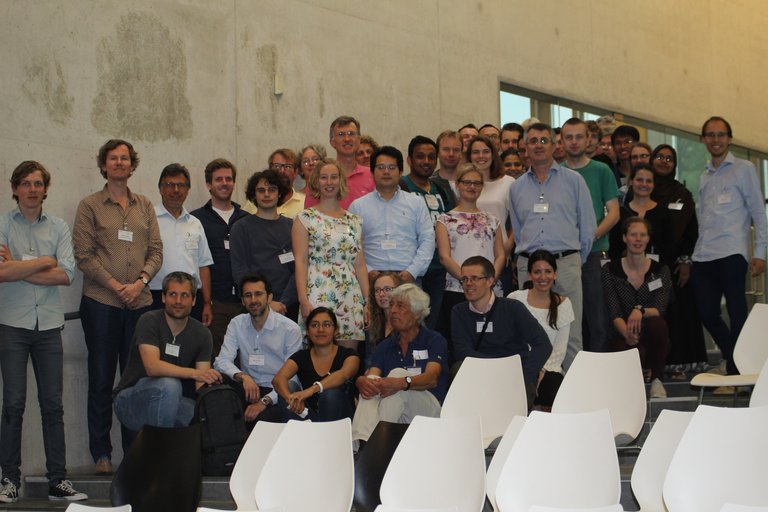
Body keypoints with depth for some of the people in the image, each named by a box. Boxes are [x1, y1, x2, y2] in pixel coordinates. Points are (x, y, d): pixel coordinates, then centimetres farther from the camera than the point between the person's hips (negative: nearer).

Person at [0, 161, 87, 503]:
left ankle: (58, 480, 7)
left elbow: (67, 274, -5)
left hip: (49, 324, 2)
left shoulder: (58, 228, 9)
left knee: (53, 404, 3)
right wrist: (44, 262, -5)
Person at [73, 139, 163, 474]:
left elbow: (156, 251, 9)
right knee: (101, 377, 1)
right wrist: (115, 285, -11)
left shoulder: (144, 206, 14)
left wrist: (140, 282, -7)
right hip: (101, 301, -3)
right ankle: (101, 452, 8)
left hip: (140, 301, 3)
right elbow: (84, 255, -3)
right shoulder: (90, 206, 4)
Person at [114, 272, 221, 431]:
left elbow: (202, 385, -9)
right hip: (130, 400, -4)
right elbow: (152, 367, -28)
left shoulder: (201, 334, 0)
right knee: (169, 385, -36)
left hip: (172, 403, 4)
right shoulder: (149, 321, -13)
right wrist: (195, 373, -39)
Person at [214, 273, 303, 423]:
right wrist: (243, 376, -26)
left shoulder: (290, 329, -7)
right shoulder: (237, 324, 6)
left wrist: (264, 401, -23)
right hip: (248, 388, 4)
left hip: (277, 392, -4)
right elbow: (222, 361, -5)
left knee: (262, 420, -36)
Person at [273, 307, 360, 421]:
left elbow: (343, 374, -27)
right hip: (309, 416, 2)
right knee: (290, 387, -22)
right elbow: (278, 379, -15)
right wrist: (291, 398, -39)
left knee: (331, 392, -31)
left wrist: (312, 389, -46)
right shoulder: (301, 356, 5)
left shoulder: (348, 355, -2)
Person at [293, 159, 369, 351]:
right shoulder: (305, 218, 4)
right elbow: (300, 261, -3)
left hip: (351, 299, 4)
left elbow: (360, 264, 15)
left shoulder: (354, 221, 16)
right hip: (318, 296, -4)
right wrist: (303, 301, -12)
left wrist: (368, 300, 8)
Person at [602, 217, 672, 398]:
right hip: (623, 336, -1)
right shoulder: (611, 270, 0)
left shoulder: (660, 270, 4)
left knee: (657, 324, -35)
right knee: (635, 353, -37)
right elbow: (614, 313, -7)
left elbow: (660, 310, -8)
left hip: (651, 336, 2)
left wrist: (641, 311, -31)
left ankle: (657, 380, -16)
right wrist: (627, 334, -28)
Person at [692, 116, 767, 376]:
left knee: (736, 312, -5)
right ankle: (735, 360, 23)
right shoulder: (705, 177, 20)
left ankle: (735, 371, 3)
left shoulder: (744, 169, 5)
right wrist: (691, 256, 15)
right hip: (703, 256, 6)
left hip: (731, 254, -6)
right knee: (707, 313, 5)